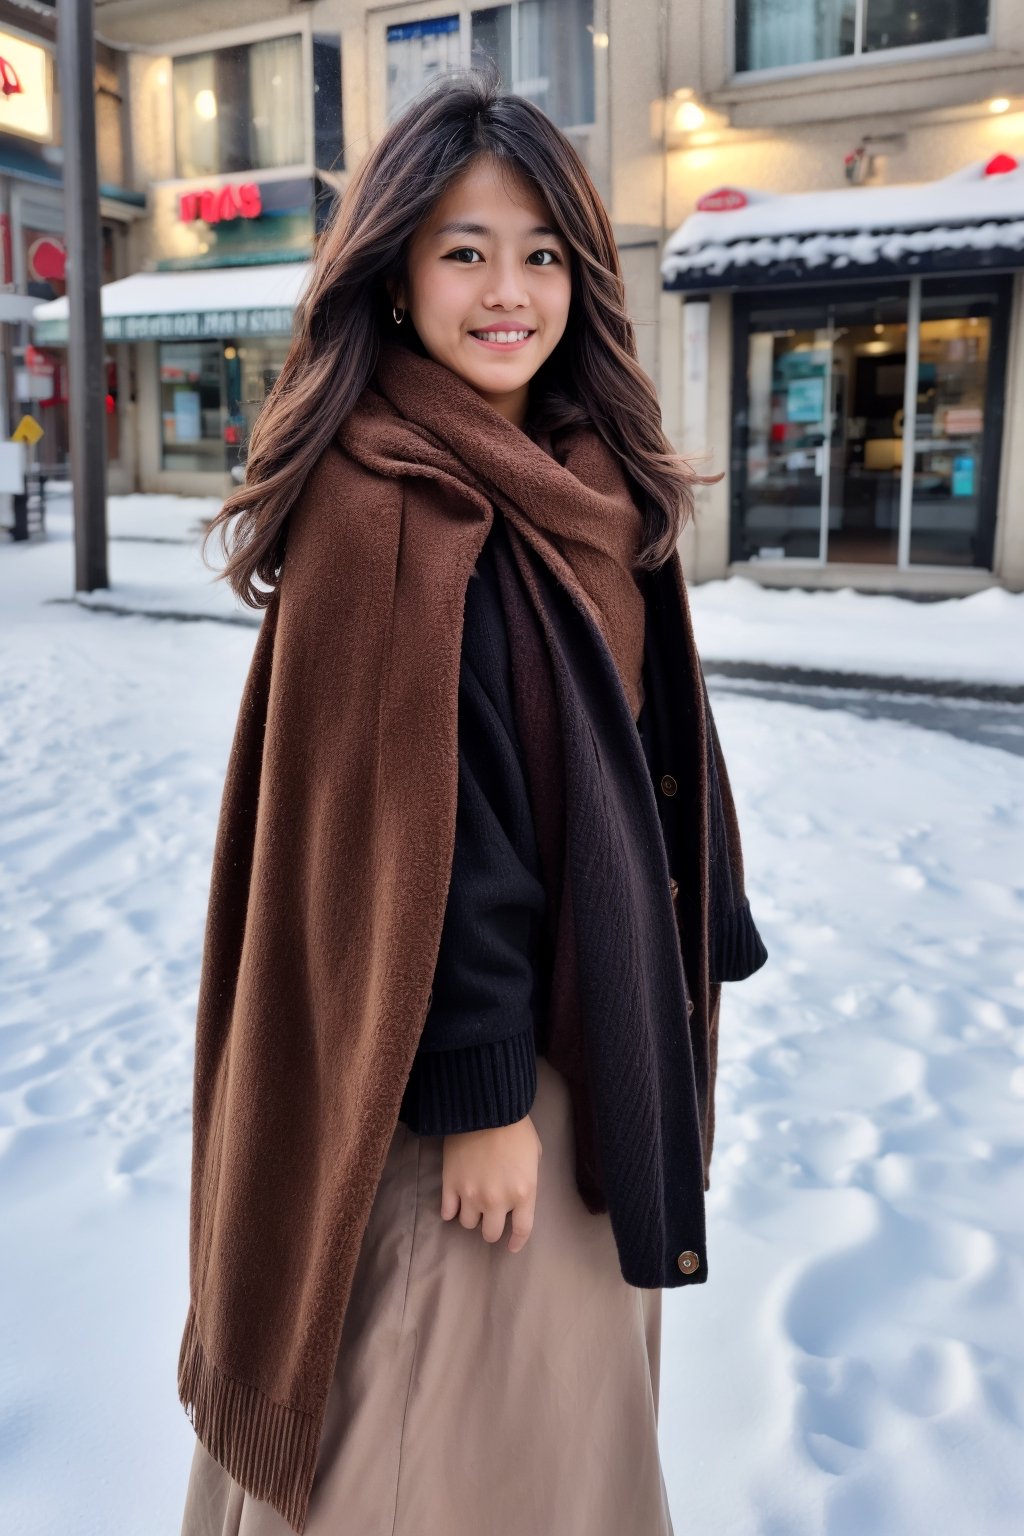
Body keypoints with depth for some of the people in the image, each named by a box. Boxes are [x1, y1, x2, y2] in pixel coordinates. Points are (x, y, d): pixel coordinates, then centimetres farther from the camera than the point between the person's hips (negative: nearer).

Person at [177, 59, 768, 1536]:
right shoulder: (384, 503, -18)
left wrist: (702, 960, 11)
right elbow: (402, 819, -20)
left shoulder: (588, 487, 7)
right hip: (466, 1039, -8)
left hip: (597, 1014, 8)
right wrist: (480, 1089, -18)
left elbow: (650, 751, 10)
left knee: (571, 1388, 23)